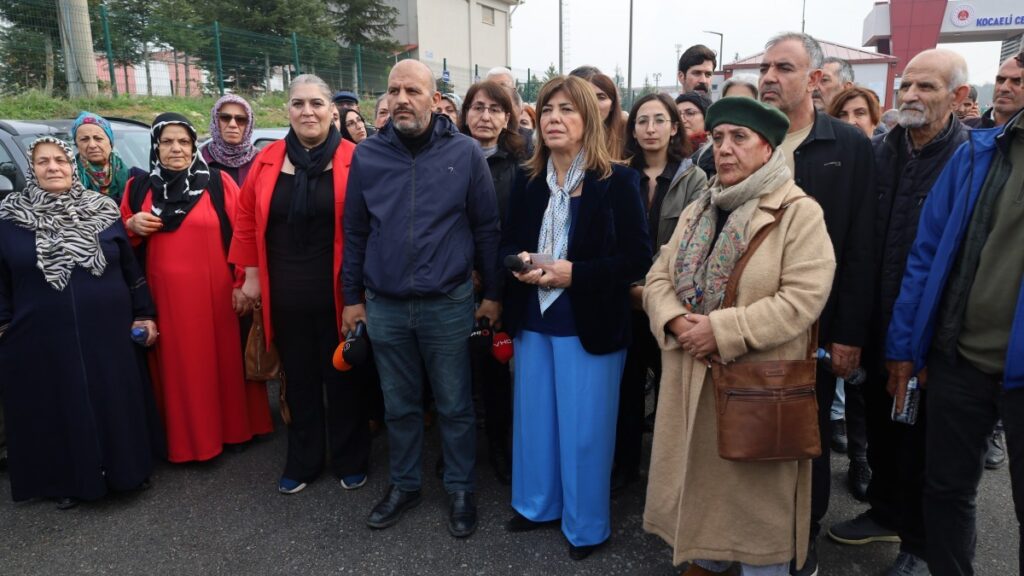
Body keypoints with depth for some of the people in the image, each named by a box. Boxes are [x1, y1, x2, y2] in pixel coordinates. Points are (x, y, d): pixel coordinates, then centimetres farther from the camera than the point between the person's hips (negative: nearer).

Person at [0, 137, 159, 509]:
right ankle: (65, 481, 27)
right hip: (43, 342, -1)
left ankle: (123, 469, 27)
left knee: (115, 406, 8)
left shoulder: (104, 211, 3)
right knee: (57, 412, 9)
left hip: (107, 335, 1)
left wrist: (144, 314, 6)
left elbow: (131, 268, 7)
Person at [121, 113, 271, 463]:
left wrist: (242, 284, -8)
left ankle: (231, 429, 24)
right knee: (175, 367, 7)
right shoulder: (139, 187, 9)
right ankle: (181, 437, 21)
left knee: (223, 360, 7)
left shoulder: (218, 183, 0)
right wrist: (132, 226, -5)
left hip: (215, 292, -2)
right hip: (164, 294, 2)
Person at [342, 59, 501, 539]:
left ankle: (460, 489, 30)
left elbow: (487, 228, -1)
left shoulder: (465, 152, -5)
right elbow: (355, 232, 7)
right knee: (399, 405, 17)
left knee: (455, 406, 10)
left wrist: (492, 293, 0)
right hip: (384, 305, 2)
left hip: (447, 302, -2)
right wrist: (352, 297, 8)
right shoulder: (366, 156, 1)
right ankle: (403, 484, 36)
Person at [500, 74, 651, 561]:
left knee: (584, 427, 8)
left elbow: (637, 258, -12)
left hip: (589, 324, -5)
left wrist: (573, 273, -21)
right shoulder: (527, 181, 5)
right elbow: (507, 243, 12)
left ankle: (586, 524, 29)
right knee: (534, 418, 17)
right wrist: (520, 263, -11)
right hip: (532, 320, 5)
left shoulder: (617, 181, -10)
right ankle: (537, 504, 39)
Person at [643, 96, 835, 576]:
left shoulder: (800, 213, -9)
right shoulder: (697, 210, 10)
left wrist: (722, 330, -23)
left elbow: (801, 299, -19)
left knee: (755, 496, 9)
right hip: (691, 379, 6)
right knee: (698, 481, 19)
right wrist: (677, 322, -13)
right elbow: (658, 278, 7)